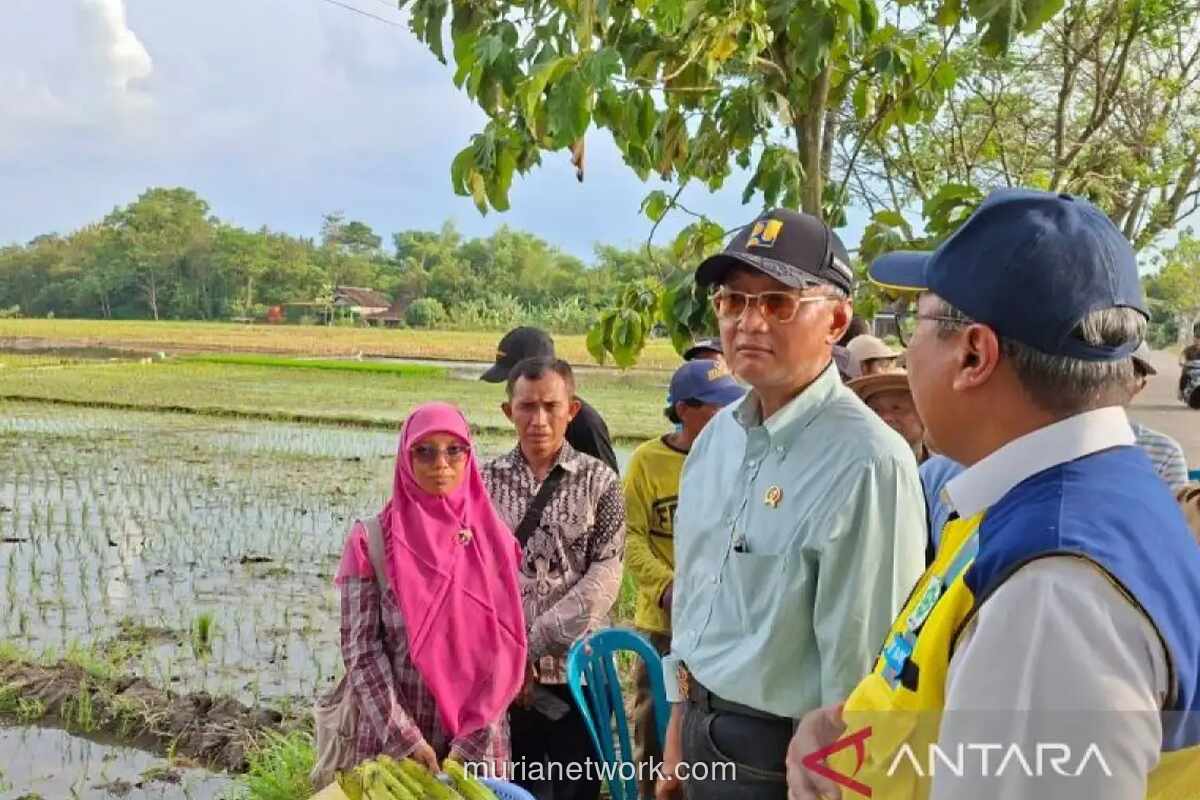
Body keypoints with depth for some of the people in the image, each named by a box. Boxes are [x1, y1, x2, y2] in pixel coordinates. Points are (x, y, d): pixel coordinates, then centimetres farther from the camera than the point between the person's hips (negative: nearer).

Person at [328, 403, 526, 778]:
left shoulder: (494, 539, 0)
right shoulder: (373, 541, -6)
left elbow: (504, 650, -2)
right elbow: (361, 649, -7)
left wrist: (469, 745, -9)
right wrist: (408, 741, -13)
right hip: (392, 737, -1)